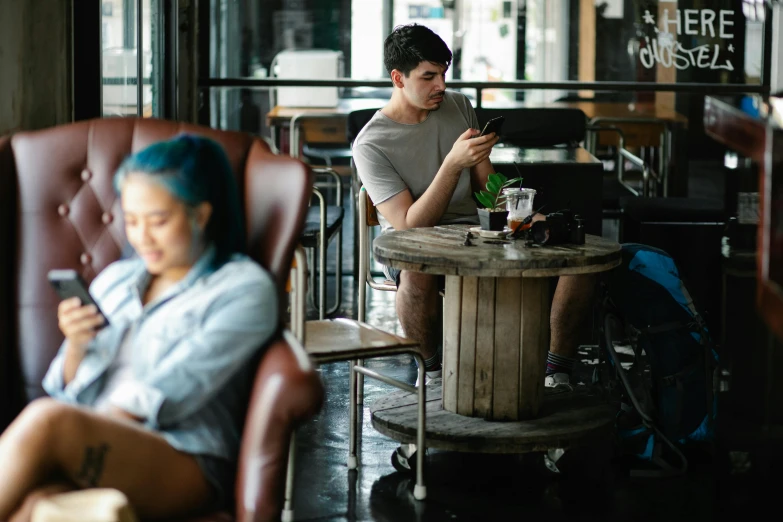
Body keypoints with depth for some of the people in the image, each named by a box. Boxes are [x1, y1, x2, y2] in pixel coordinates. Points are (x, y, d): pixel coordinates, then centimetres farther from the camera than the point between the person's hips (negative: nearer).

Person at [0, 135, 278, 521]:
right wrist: (75, 346, -2)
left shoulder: (244, 288, 5)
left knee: (46, 419, -36)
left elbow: (164, 392, -6)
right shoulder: (114, 280, 24)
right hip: (98, 455, 4)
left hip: (182, 461, -4)